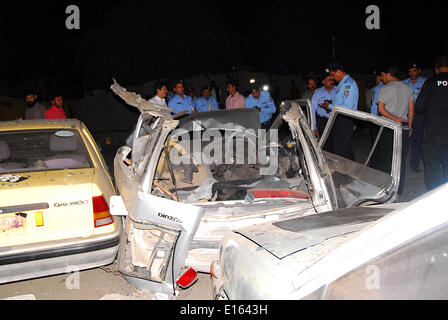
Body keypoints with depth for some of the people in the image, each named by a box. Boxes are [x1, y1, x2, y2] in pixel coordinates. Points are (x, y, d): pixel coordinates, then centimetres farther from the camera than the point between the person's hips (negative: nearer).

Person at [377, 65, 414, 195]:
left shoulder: (385, 89, -6)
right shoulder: (408, 88, 9)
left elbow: (381, 109, -14)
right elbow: (411, 110, 11)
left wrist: (395, 118, -12)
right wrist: (409, 126, 16)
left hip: (388, 128, -4)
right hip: (404, 129, 4)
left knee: (385, 159, 5)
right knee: (401, 159, 9)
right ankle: (399, 189, 15)